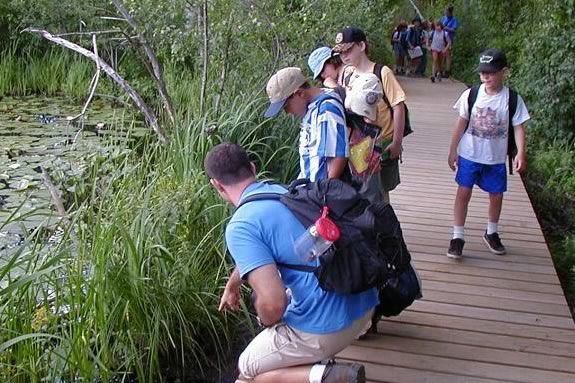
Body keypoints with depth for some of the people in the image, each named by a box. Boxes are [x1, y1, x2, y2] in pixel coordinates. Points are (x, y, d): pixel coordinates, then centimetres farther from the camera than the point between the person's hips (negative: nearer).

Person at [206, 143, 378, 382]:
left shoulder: (240, 226, -16)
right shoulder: (283, 191, 11)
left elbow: (272, 302, -24)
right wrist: (232, 285, 46)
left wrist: (267, 322, 0)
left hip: (328, 327, -8)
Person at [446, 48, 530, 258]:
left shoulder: (512, 99, -10)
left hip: (496, 158, 0)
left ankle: (491, 233, 34)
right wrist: (453, 151, 1)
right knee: (463, 192, 0)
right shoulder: (471, 94, -8)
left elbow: (518, 127, -7)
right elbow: (461, 124, 0)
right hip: (469, 155, 0)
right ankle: (457, 237, 10)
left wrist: (520, 154, -18)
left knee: (496, 195, 12)